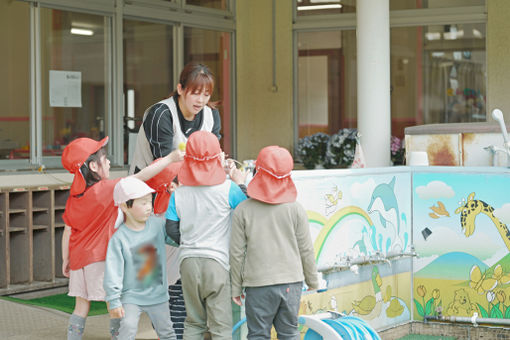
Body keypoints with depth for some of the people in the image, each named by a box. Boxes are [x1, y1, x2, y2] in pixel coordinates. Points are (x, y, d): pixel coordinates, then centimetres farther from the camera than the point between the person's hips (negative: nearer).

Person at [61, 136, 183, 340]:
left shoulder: (74, 197, 4)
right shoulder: (107, 189, -14)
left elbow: (67, 232, 7)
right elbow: (141, 177, -16)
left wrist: (66, 260, 17)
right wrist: (170, 158, -13)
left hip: (79, 258, 6)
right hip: (102, 258, -6)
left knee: (81, 307, 11)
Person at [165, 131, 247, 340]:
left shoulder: (179, 193, 2)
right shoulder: (228, 189, -8)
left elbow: (171, 229, 4)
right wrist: (241, 184, 18)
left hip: (188, 261, 3)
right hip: (217, 262, -3)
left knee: (193, 323, 15)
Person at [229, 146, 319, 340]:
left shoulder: (243, 210, -6)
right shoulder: (295, 209, -2)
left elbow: (237, 253, -3)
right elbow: (306, 250, 3)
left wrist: (236, 287, 7)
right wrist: (312, 280, 17)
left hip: (258, 284, -2)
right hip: (291, 282, 2)